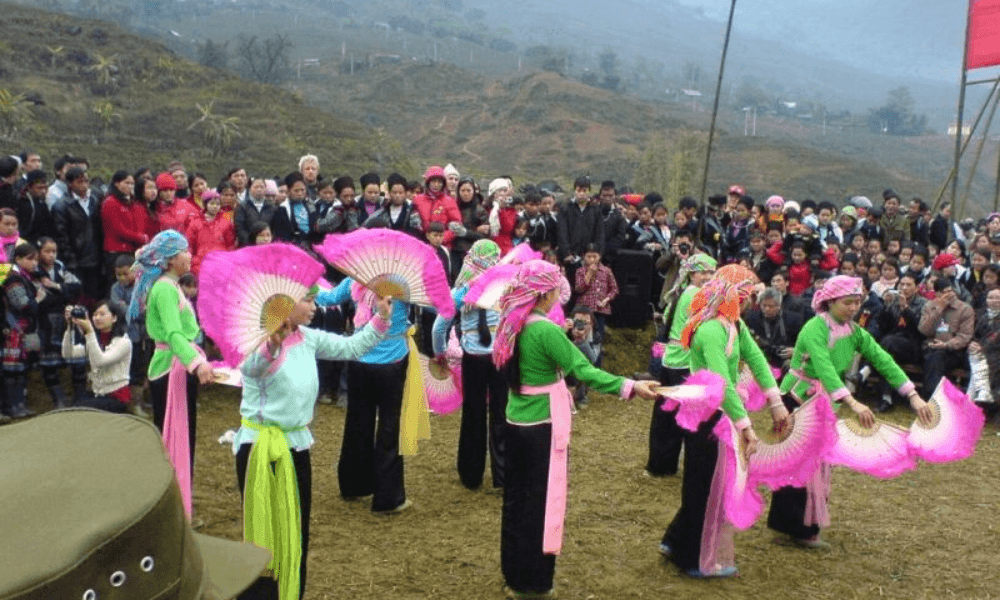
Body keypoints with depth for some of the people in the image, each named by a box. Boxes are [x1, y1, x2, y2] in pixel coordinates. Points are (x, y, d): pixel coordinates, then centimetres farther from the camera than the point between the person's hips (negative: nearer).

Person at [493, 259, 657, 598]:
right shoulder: (547, 330, -22)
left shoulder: (512, 324, 2)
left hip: (517, 421, 8)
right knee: (540, 500, 6)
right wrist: (630, 386, -22)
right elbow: (582, 370, -23)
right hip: (542, 425, -8)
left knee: (516, 497, 18)